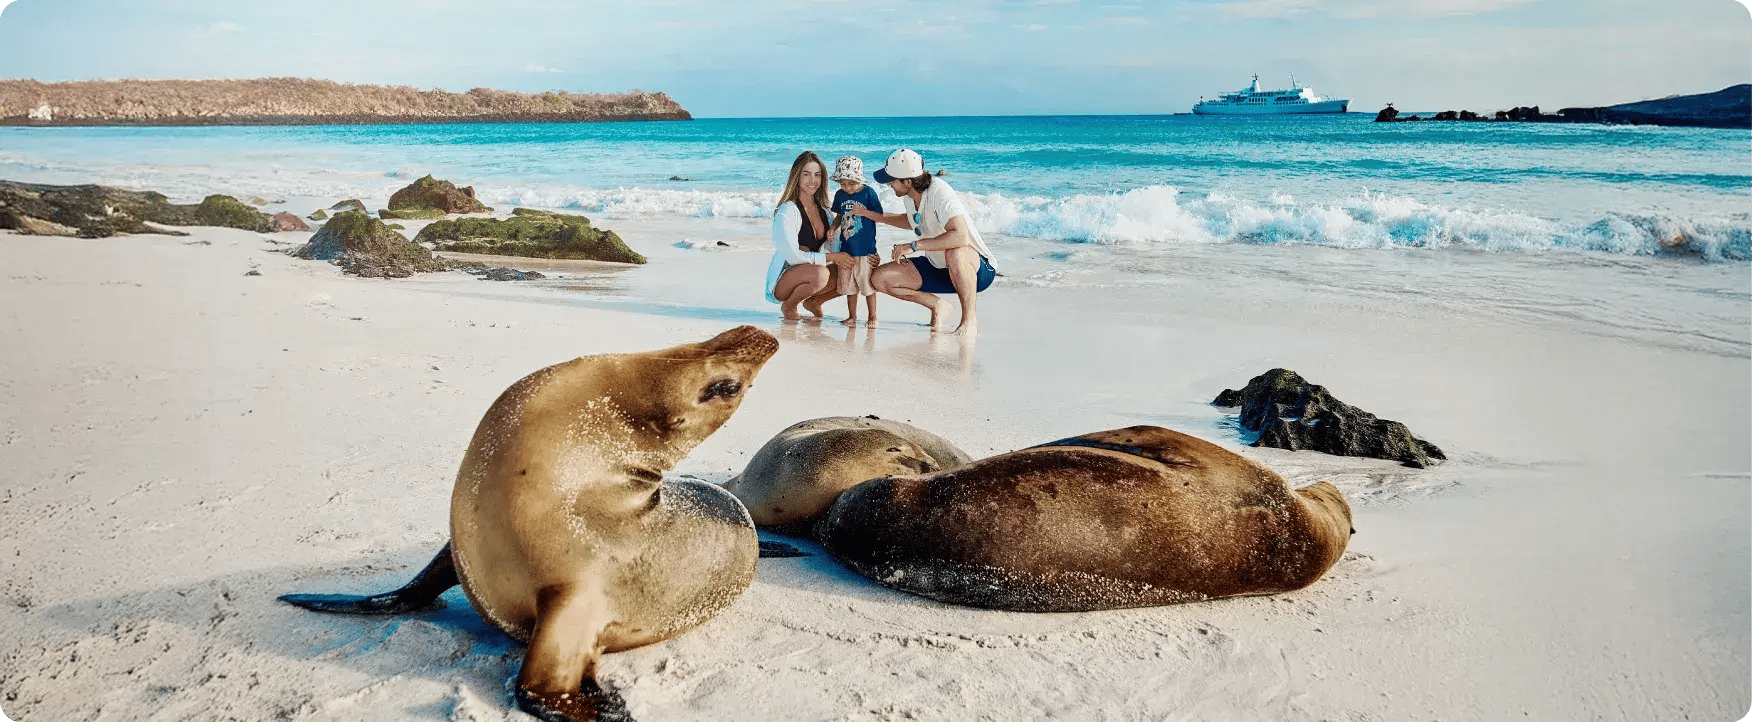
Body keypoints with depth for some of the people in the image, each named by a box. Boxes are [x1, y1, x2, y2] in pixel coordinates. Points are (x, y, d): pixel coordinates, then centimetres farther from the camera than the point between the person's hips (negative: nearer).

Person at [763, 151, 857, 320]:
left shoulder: (823, 210, 6)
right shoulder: (787, 211, -17)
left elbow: (836, 246, 5)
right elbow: (793, 256, -22)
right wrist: (831, 257, -21)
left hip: (806, 277, 7)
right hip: (780, 282, -7)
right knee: (820, 274, -36)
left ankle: (814, 301, 14)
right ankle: (788, 306, -7)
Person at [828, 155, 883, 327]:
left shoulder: (868, 192, -6)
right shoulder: (840, 195, 7)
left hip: (865, 249, -4)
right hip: (846, 249, 4)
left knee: (868, 284, 1)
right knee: (848, 285, 10)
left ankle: (872, 316, 13)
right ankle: (852, 316, 23)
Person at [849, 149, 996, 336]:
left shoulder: (939, 192, -27)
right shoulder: (908, 196, -2)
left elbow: (960, 236, -42)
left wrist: (914, 246, -38)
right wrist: (872, 215, 13)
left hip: (977, 269, -8)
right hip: (938, 268, 8)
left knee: (954, 253, -44)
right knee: (880, 279, -8)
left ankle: (969, 319, -21)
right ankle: (936, 305, 10)